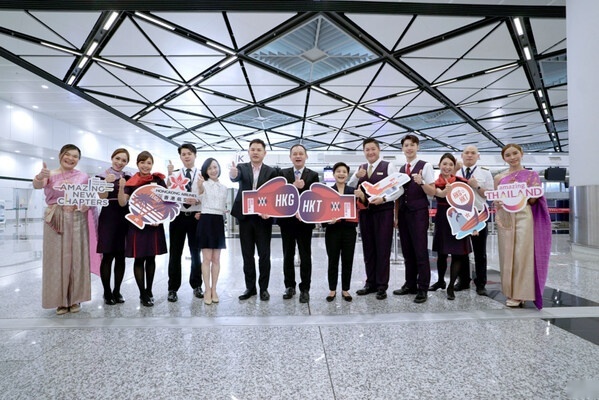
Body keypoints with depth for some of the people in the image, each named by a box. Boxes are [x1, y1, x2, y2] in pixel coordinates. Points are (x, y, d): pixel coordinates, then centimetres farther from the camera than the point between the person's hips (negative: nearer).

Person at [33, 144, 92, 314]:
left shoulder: (83, 177, 6)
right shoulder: (51, 174, 2)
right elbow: (37, 186, -19)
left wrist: (77, 205, -14)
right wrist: (40, 177, -41)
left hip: (77, 221, 1)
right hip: (55, 221, -1)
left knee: (76, 258, 3)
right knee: (57, 259, 1)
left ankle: (75, 298, 14)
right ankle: (60, 300, 11)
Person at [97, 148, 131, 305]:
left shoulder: (128, 177, 9)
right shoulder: (102, 176, 1)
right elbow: (102, 197, -10)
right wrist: (107, 183, -24)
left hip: (125, 218, 3)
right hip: (108, 218, -3)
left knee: (121, 256, 6)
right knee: (108, 256, -1)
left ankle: (117, 291, 16)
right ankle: (107, 292, 10)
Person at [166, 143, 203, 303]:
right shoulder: (174, 174, 4)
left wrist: (197, 201, -22)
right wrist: (169, 174, -22)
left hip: (196, 217, 0)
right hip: (178, 216, 1)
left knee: (196, 253, 12)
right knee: (175, 254, 6)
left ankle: (196, 286, 28)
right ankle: (173, 288, 18)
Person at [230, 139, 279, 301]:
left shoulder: (272, 171, 3)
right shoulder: (242, 167, 5)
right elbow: (236, 177, -18)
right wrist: (233, 174, -42)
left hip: (263, 218, -1)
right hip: (245, 217, 2)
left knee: (264, 255, 5)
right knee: (247, 255, 9)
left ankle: (263, 288, 18)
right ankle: (250, 287, 22)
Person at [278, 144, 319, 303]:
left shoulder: (313, 175, 2)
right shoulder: (283, 173, 7)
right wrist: (293, 186, -20)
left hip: (305, 220, -2)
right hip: (287, 220, 2)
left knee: (305, 256, 4)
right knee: (288, 255, 10)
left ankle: (305, 289, 15)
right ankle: (290, 286, 24)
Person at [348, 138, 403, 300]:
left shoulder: (388, 166, -2)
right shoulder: (360, 168, 12)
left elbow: (400, 189, -7)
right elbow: (348, 188, 9)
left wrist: (384, 199, -20)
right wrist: (356, 176, -8)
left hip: (383, 212, -5)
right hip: (365, 213, 5)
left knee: (382, 249, 1)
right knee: (368, 249, 11)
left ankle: (382, 286, 11)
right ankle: (370, 283, 23)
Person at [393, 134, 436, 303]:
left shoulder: (425, 166, -3)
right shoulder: (400, 169, 13)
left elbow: (432, 192, -7)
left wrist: (421, 182, -24)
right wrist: (396, 215, 11)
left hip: (419, 213, -6)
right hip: (403, 213, 6)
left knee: (420, 251, -3)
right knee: (407, 251, 11)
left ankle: (423, 289, 6)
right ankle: (410, 284, 22)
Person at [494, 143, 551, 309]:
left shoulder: (531, 175, 7)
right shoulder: (499, 178, 11)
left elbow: (534, 200, 3)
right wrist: (497, 203, -11)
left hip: (523, 216, -2)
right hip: (505, 218, 2)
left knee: (522, 254, -5)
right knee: (507, 254, 3)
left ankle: (519, 294, 3)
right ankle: (510, 292, 14)